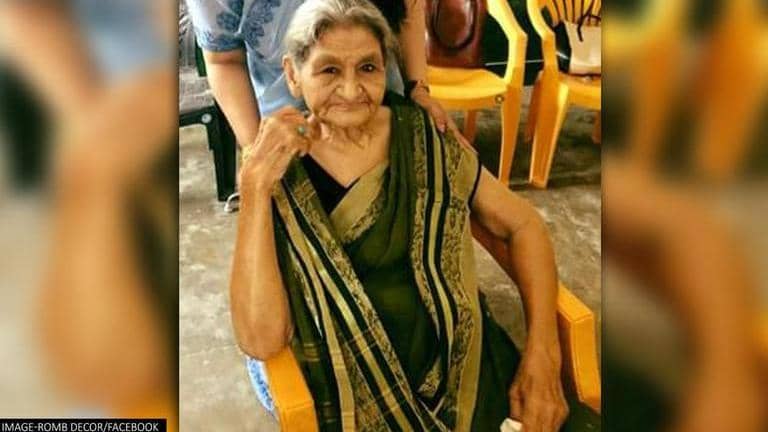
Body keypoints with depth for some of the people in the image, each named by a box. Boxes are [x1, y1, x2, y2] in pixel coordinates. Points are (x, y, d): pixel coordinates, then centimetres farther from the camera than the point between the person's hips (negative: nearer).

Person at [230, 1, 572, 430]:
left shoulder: (425, 138, -1)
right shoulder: (276, 171, -5)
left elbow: (524, 225, 4)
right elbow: (261, 340, -13)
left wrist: (543, 353, -7)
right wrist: (255, 184, -19)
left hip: (465, 375, 1)